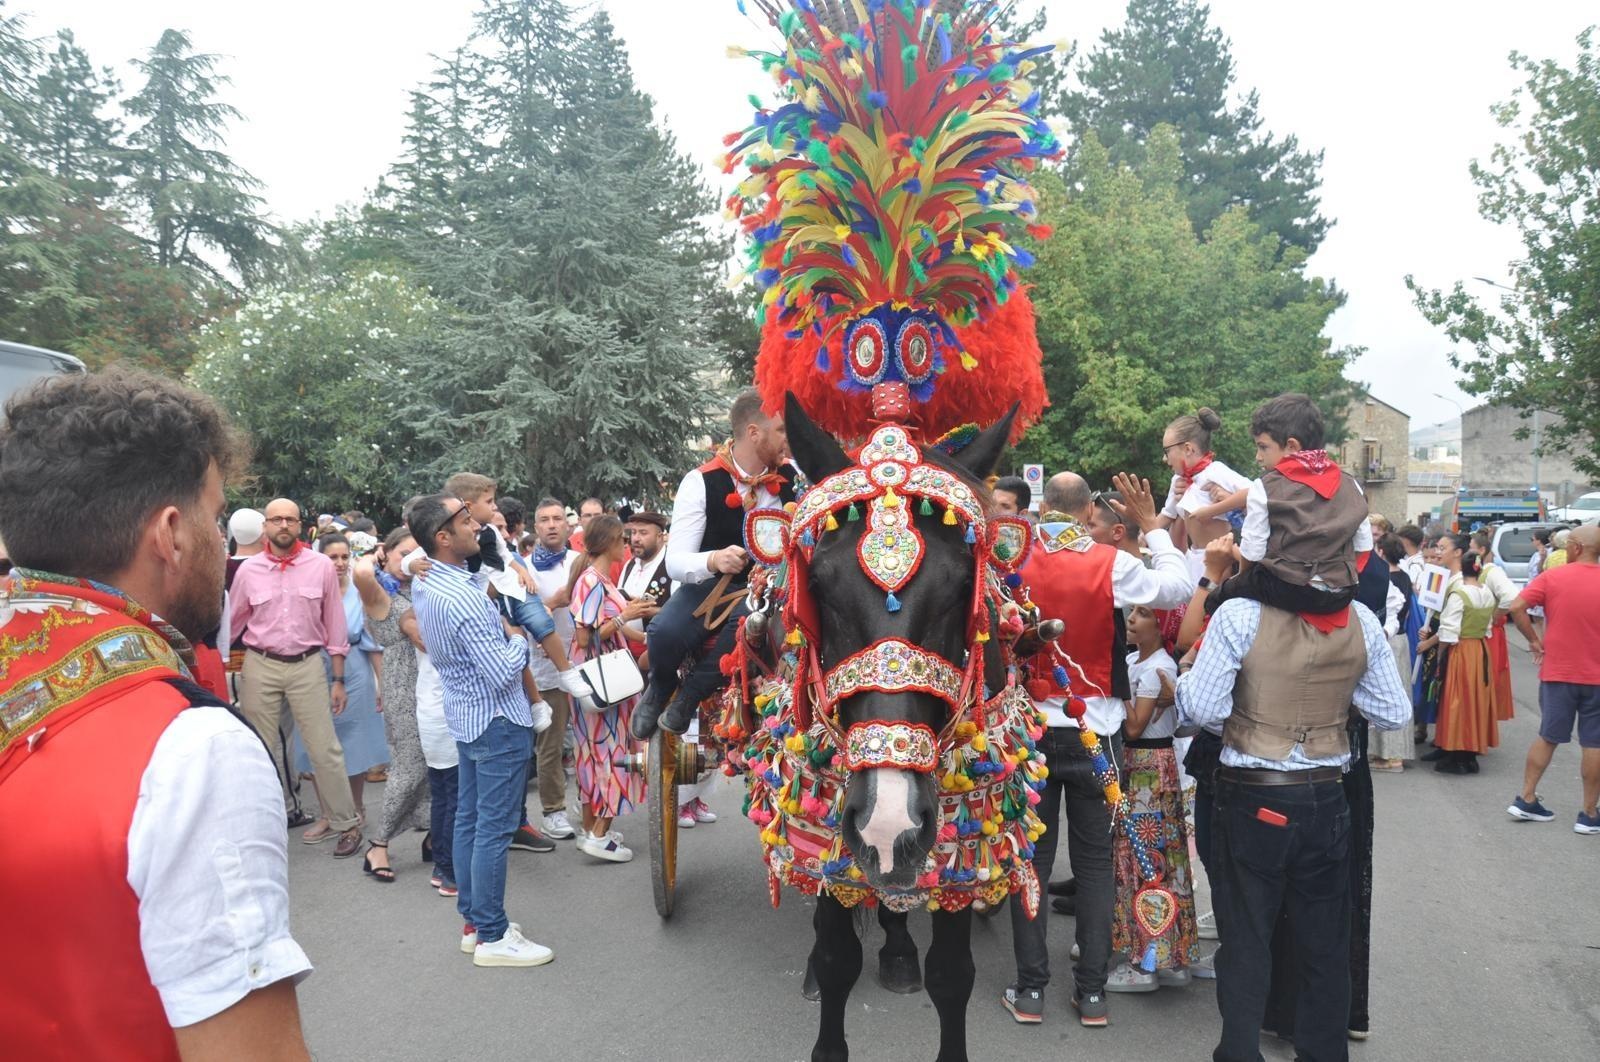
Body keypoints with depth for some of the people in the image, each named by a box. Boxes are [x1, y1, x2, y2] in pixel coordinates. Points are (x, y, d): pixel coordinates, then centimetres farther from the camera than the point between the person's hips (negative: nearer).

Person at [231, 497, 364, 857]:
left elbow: (334, 624, 1)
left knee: (325, 749, -1)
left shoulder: (321, 566, -3)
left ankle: (346, 824, 10)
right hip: (260, 666, 2)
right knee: (261, 750, 11)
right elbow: (233, 623, 10)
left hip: (308, 665, -1)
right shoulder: (249, 570, 0)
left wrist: (338, 679, 2)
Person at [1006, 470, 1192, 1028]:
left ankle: (1030, 989, 13)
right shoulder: (1113, 565, -10)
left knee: (1031, 857, 9)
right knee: (1094, 861, 11)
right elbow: (1178, 588, 4)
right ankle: (1092, 991, 16)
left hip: (1031, 726, 0)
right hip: (1096, 729, 0)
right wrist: (1152, 525, 14)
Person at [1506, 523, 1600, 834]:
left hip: (1557, 672, 1)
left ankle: (1526, 799, 16)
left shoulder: (1551, 578, -7)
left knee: (1548, 737, 13)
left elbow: (1516, 607, -14)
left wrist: (1534, 640, -3)